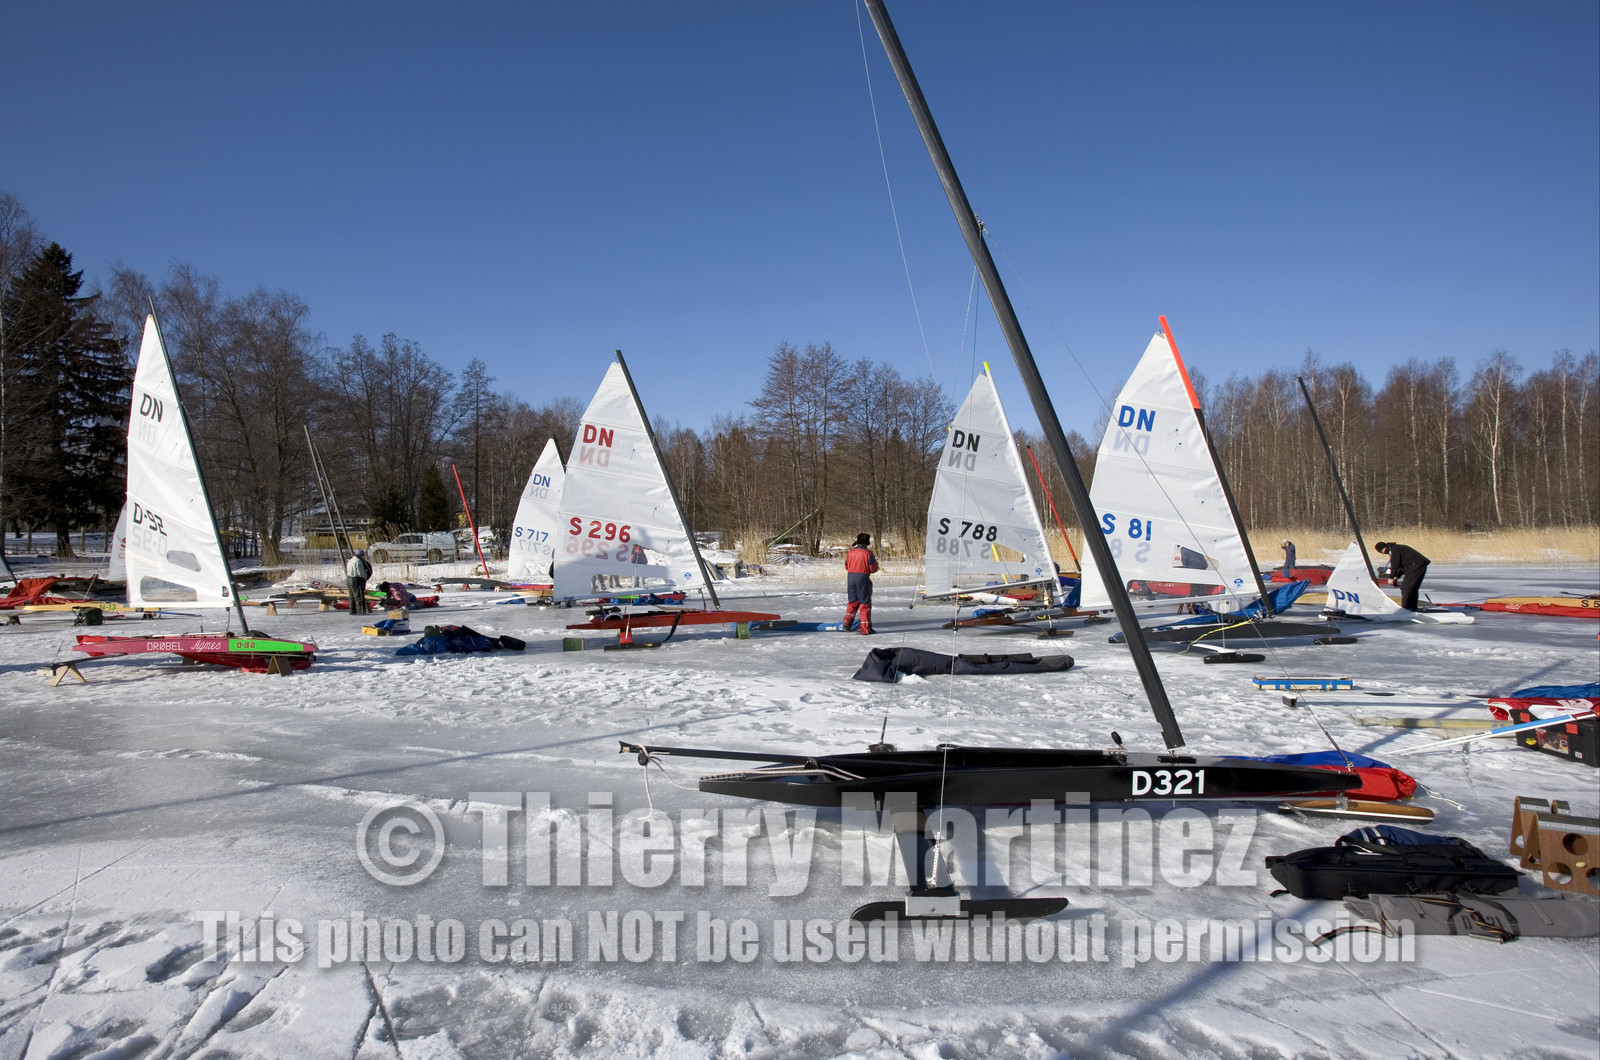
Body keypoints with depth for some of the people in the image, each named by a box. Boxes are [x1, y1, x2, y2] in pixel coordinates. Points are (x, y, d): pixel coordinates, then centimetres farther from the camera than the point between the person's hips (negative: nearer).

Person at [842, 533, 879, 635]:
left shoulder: (850, 553, 5)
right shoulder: (868, 553, -10)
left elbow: (846, 566, 15)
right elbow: (873, 569, -7)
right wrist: (875, 562, 12)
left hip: (851, 577, 5)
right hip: (863, 578, -5)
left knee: (853, 602, 18)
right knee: (865, 603, 3)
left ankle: (847, 622, 6)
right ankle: (865, 629, 4)